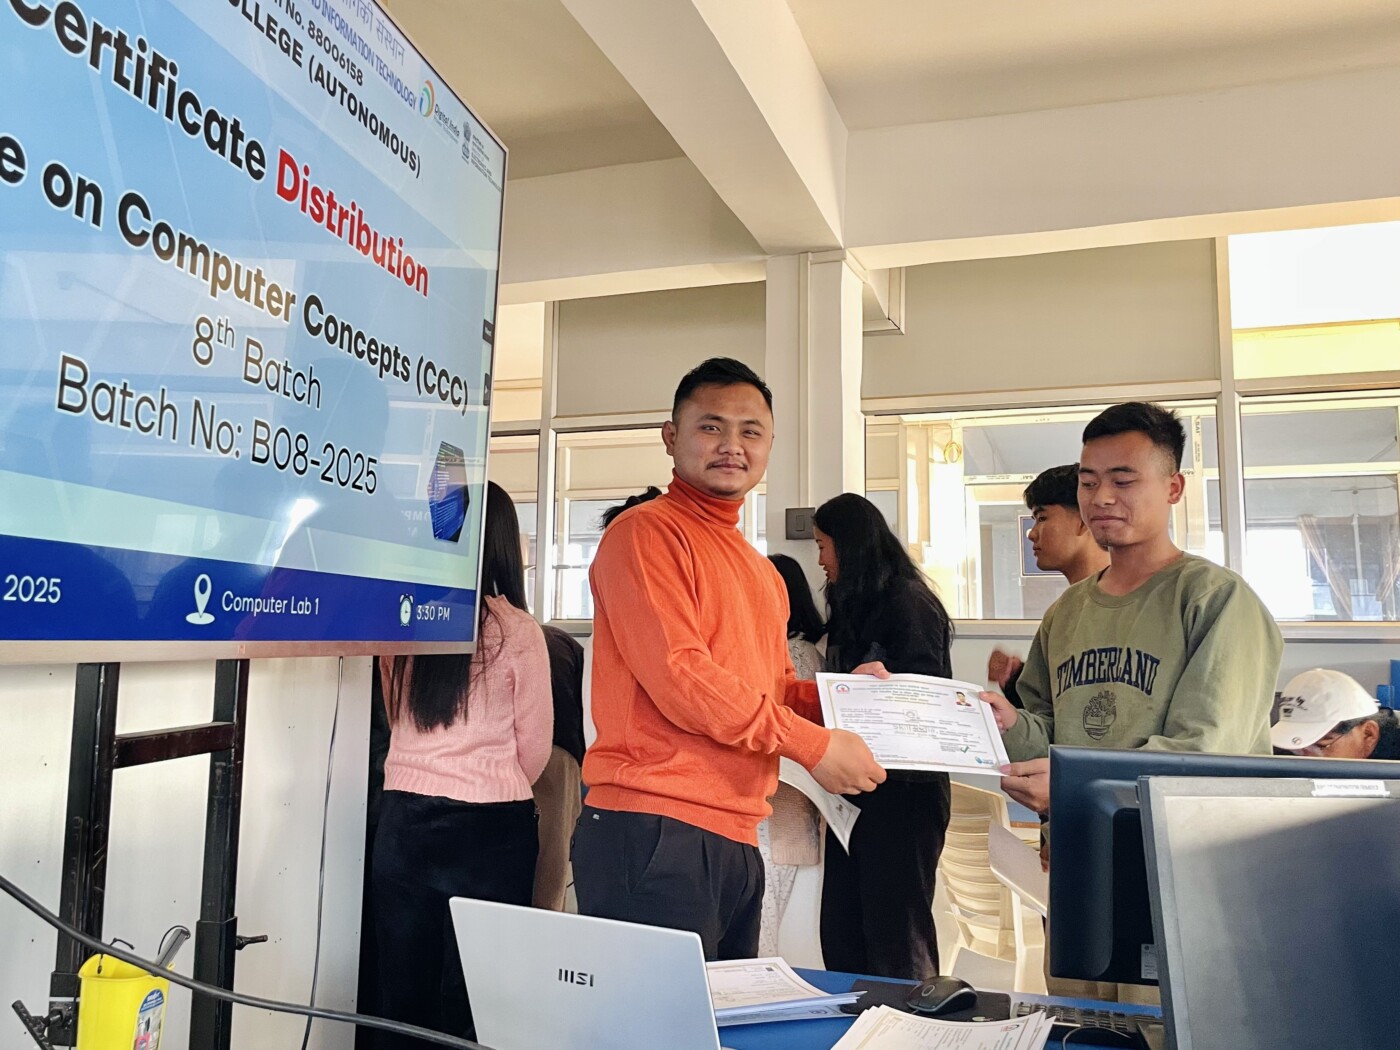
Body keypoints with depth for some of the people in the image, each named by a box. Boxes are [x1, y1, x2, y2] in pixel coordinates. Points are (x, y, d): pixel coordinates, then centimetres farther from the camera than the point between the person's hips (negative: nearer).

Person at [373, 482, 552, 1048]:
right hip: (489, 830, -3)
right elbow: (534, 748, -3)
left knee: (401, 993, 16)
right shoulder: (517, 630, -12)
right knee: (473, 1000, 10)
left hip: (402, 821, 3)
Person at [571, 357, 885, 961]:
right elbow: (677, 675, -17)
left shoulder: (760, 572, 21)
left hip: (737, 841, 9)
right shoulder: (646, 533, -7)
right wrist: (813, 745, -13)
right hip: (654, 834, -8)